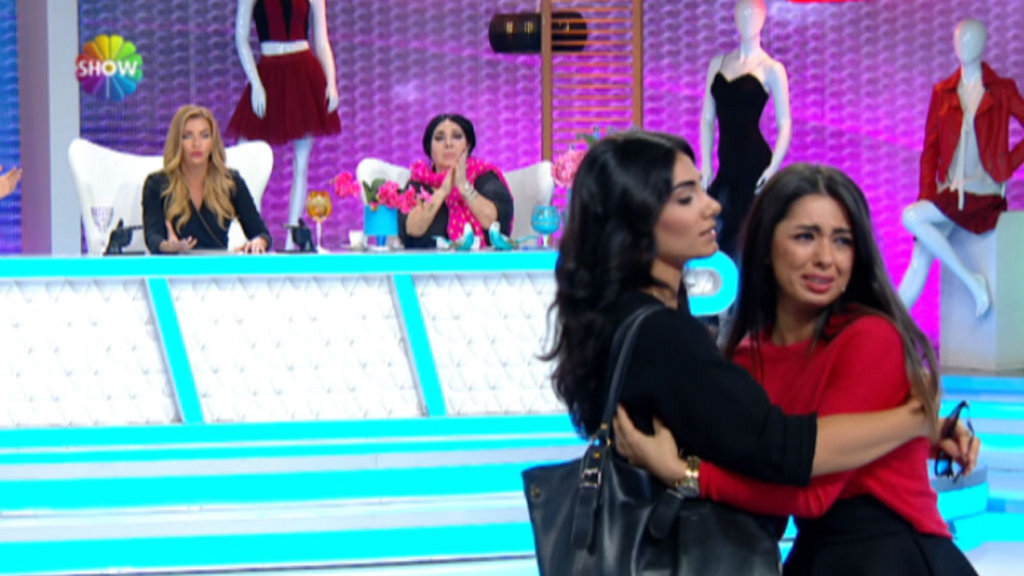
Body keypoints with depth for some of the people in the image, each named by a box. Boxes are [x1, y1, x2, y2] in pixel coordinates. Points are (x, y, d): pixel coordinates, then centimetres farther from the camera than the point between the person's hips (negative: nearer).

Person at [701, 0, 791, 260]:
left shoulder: (771, 69, -1)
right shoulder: (718, 63, 13)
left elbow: (785, 125, -5)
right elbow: (707, 117, 12)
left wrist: (773, 168, -16)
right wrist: (706, 166, 5)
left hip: (754, 164, -5)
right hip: (727, 167, 5)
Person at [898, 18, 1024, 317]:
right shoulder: (943, 93, 13)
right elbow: (930, 149, 11)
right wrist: (927, 193, 0)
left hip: (984, 192, -4)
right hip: (950, 190, 4)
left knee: (911, 216, -25)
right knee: (921, 258, -12)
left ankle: (972, 280, -16)